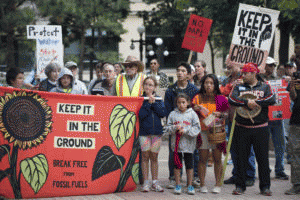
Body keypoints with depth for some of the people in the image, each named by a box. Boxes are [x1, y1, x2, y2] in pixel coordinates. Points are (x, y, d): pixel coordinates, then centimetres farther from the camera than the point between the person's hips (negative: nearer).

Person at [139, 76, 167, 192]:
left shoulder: (158, 99, 7)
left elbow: (163, 113, -6)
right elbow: (141, 115, -13)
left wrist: (154, 103, -10)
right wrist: (148, 103, -16)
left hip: (157, 131, 2)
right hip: (144, 131, -2)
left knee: (154, 157, 8)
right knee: (145, 156, 1)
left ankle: (155, 183, 13)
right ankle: (146, 183, 6)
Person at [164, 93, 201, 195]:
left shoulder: (192, 114, 0)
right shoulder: (173, 114, 4)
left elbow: (197, 128, -5)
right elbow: (167, 128, 4)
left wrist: (186, 131, -16)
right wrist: (175, 128, -15)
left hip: (189, 145, -1)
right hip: (176, 144, 1)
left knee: (189, 165, 5)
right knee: (177, 165, 7)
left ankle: (190, 185, 15)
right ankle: (178, 185, 16)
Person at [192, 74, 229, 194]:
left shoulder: (220, 99, 6)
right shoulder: (198, 98, 8)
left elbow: (226, 114, 9)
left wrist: (220, 115, -10)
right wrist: (196, 109, -10)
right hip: (203, 131, 0)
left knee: (217, 158, 0)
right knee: (203, 158, -1)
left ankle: (218, 185, 7)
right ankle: (202, 185, 5)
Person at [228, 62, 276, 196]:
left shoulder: (264, 86, 7)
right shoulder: (239, 87, 10)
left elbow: (271, 100, -12)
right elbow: (231, 99, -8)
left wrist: (255, 102, -15)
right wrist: (246, 102, -18)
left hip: (260, 129, -1)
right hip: (241, 129, 1)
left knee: (263, 158, 1)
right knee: (241, 158, 4)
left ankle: (265, 187, 9)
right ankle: (240, 186, 13)